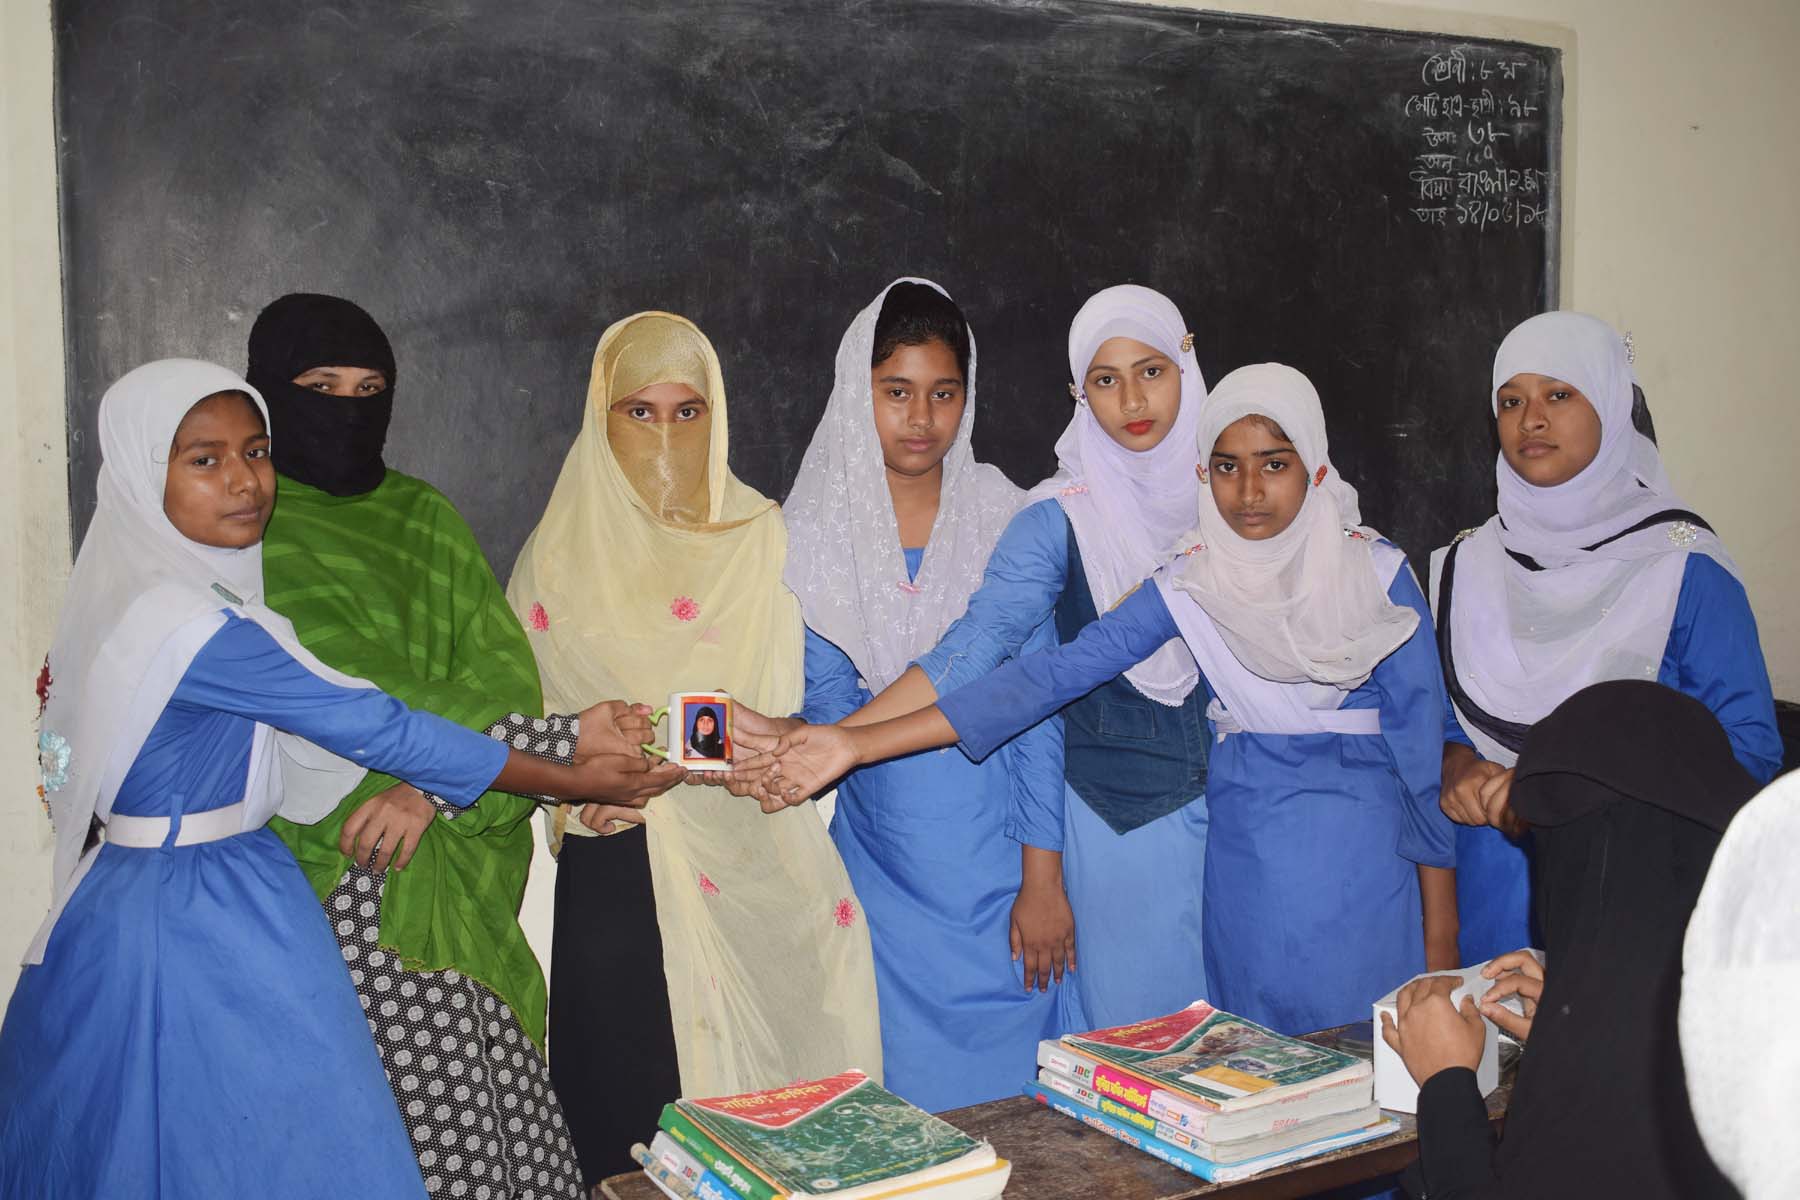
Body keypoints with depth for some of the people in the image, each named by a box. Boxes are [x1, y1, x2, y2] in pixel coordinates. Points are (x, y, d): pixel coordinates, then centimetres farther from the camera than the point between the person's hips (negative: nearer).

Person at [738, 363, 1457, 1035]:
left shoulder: (1377, 572, -3)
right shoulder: (1190, 586, -2)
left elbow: (1421, 729, 0)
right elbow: (1055, 674, -9)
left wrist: (1440, 921, -1)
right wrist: (858, 744, -17)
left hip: (1365, 848, 0)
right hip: (1250, 854, 1)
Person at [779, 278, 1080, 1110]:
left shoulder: (1006, 520, -1)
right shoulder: (811, 535, 1)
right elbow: (828, 711, 0)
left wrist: (1042, 878, -7)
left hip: (995, 853, 0)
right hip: (882, 862, 0)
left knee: (1014, 1075, 5)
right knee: (902, 1081, 4)